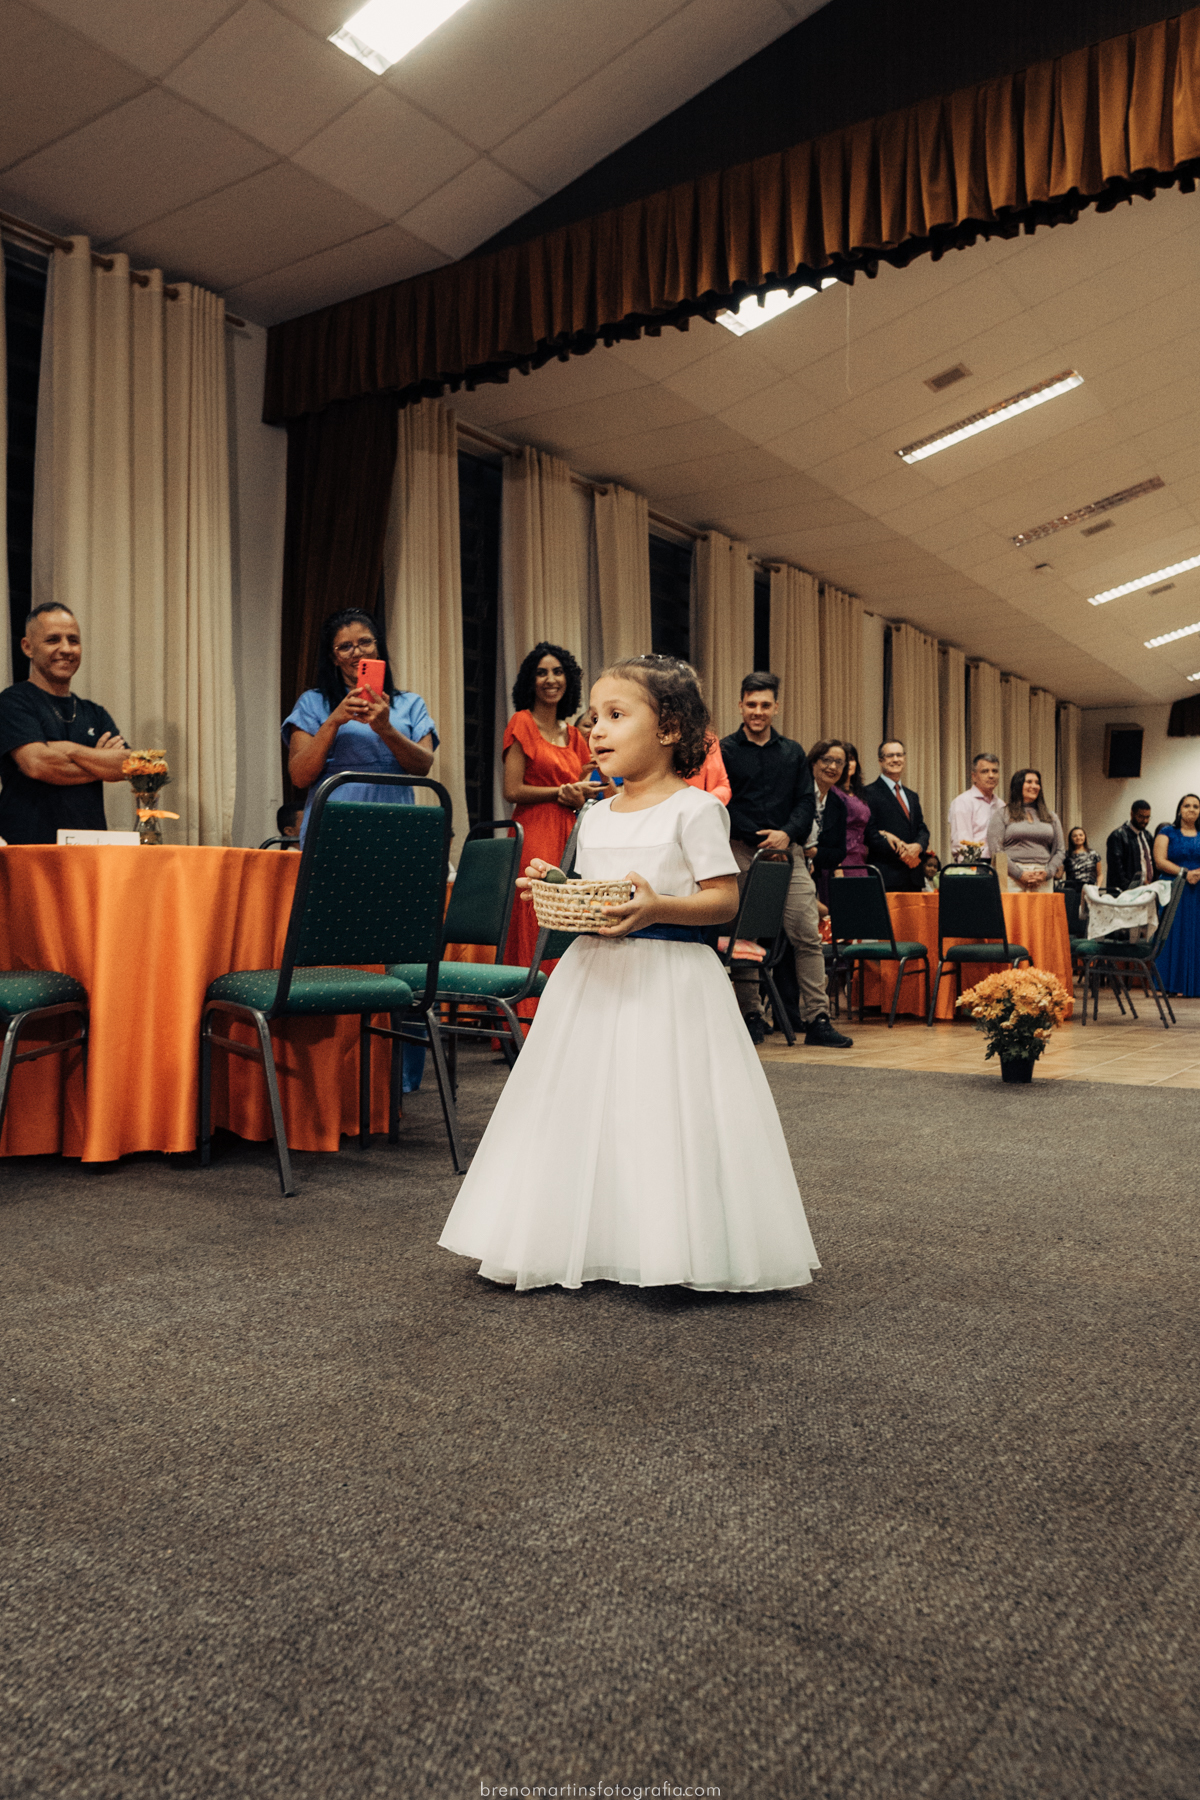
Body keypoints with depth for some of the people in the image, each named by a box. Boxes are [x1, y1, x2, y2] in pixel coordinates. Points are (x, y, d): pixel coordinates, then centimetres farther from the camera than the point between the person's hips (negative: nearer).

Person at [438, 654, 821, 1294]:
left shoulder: (694, 808, -6)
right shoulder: (595, 816, 14)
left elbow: (724, 900, -10)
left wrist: (656, 906, -25)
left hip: (670, 981, -7)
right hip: (595, 976, 7)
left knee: (664, 1111, -6)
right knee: (587, 1105, 7)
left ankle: (678, 1248, 7)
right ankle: (590, 1243, 19)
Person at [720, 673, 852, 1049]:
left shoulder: (793, 753, 16)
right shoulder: (724, 751, 6)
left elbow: (807, 801, 10)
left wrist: (788, 833, -9)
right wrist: (756, 837, -13)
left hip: (787, 851, 2)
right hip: (741, 852, -2)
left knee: (808, 934, -5)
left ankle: (816, 1019, -2)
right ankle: (751, 1015, 11)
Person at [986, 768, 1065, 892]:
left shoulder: (1051, 817, 20)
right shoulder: (1002, 815, 7)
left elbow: (1060, 850, 16)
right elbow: (995, 851, -3)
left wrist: (1047, 873, -2)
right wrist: (1020, 874, -11)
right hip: (1013, 880, -3)